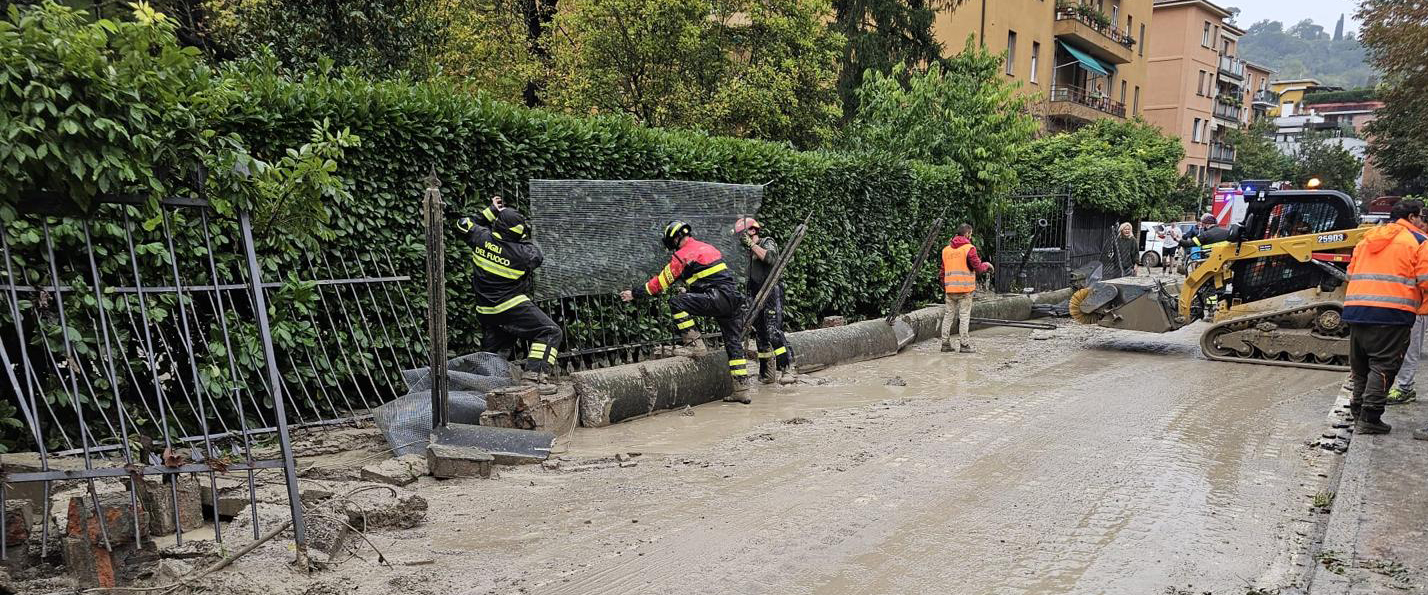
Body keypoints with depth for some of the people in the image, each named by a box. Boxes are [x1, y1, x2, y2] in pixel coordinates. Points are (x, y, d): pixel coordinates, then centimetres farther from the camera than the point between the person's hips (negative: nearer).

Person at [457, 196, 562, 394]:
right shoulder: (520, 252, -18)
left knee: (490, 350, 25)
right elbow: (538, 256, 5)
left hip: (485, 310, 7)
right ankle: (533, 375, -20)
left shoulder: (482, 238, -6)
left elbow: (464, 224, 14)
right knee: (550, 332, -8)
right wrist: (524, 238, 13)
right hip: (512, 306, -7)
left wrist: (490, 211, 15)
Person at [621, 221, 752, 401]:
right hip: (735, 299, 9)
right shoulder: (707, 248, 23)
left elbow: (662, 281, 3)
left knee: (677, 303, -8)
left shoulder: (683, 255, -2)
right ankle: (742, 391, 11)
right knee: (734, 345, 10)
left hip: (718, 298, -9)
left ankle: (694, 344, -5)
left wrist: (635, 293, 12)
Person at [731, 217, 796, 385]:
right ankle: (768, 373, 13)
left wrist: (751, 244, -20)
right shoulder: (751, 251, 21)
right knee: (761, 335, 7)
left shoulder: (768, 243, -1)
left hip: (771, 293, -8)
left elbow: (770, 258, -24)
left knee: (774, 332, -19)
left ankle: (786, 369, -19)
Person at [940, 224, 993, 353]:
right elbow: (977, 267, -7)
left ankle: (945, 343, 9)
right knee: (964, 316, -1)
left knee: (948, 315, 9)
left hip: (950, 289, 5)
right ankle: (964, 345, -1)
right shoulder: (969, 248, -7)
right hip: (965, 288, -5)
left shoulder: (946, 249, 11)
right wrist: (986, 265, 13)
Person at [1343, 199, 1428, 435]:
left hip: (1356, 309, 6)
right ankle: (1369, 419, -8)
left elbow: (1351, 273, 20)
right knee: (1383, 365, -3)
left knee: (1361, 365, 16)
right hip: (1392, 312, -6)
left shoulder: (1367, 238, 19)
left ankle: (1358, 411, 20)